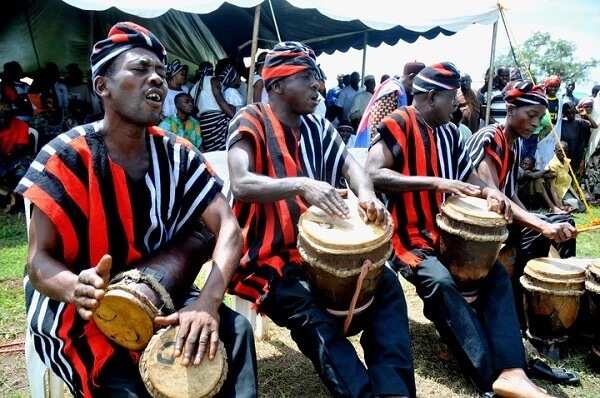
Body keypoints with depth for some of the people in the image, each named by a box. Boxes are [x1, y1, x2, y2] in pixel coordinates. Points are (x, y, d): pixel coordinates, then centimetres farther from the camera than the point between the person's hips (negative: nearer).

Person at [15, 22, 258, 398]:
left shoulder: (176, 154, -6)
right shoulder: (66, 158, -16)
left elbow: (228, 228, -16)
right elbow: (39, 261, -16)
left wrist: (207, 302, -34)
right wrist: (78, 288, -40)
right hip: (72, 307, -4)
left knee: (233, 328, -19)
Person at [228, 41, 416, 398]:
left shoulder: (319, 127, 11)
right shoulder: (251, 122, -7)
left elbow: (352, 166, -3)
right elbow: (241, 185, -24)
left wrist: (366, 194, -27)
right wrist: (301, 184, -40)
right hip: (268, 257, -6)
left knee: (385, 284, -11)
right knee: (312, 315, -30)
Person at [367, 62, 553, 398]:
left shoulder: (449, 132, 13)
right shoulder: (398, 125, -10)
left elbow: (468, 174, 21)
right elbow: (372, 174, -23)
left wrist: (490, 191, -4)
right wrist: (436, 183, -28)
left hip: (445, 231, 8)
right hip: (407, 235, -7)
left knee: (497, 273, -8)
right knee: (440, 281, -30)